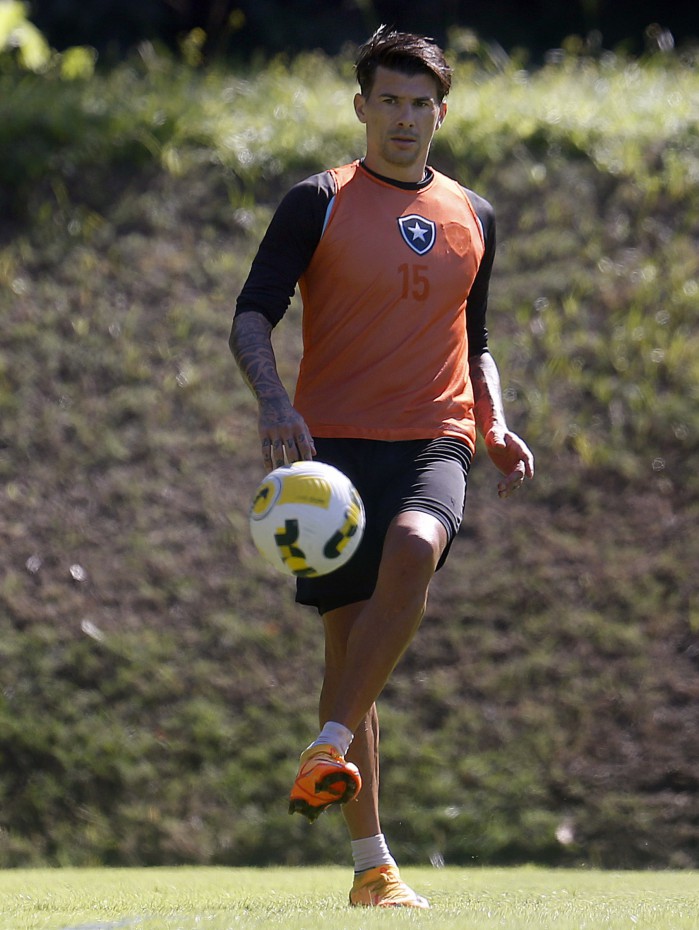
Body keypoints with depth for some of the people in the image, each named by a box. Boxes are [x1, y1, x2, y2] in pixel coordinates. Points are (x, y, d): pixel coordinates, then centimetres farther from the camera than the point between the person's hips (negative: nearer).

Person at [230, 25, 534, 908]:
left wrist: (497, 427, 10)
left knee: (412, 553, -32)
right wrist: (273, 401, -21)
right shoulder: (319, 203, 5)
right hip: (334, 439, -2)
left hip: (434, 441, 2)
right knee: (349, 632, -2)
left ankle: (326, 752, -29)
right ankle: (371, 864, 6)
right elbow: (251, 316, -3)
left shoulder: (472, 217, 16)